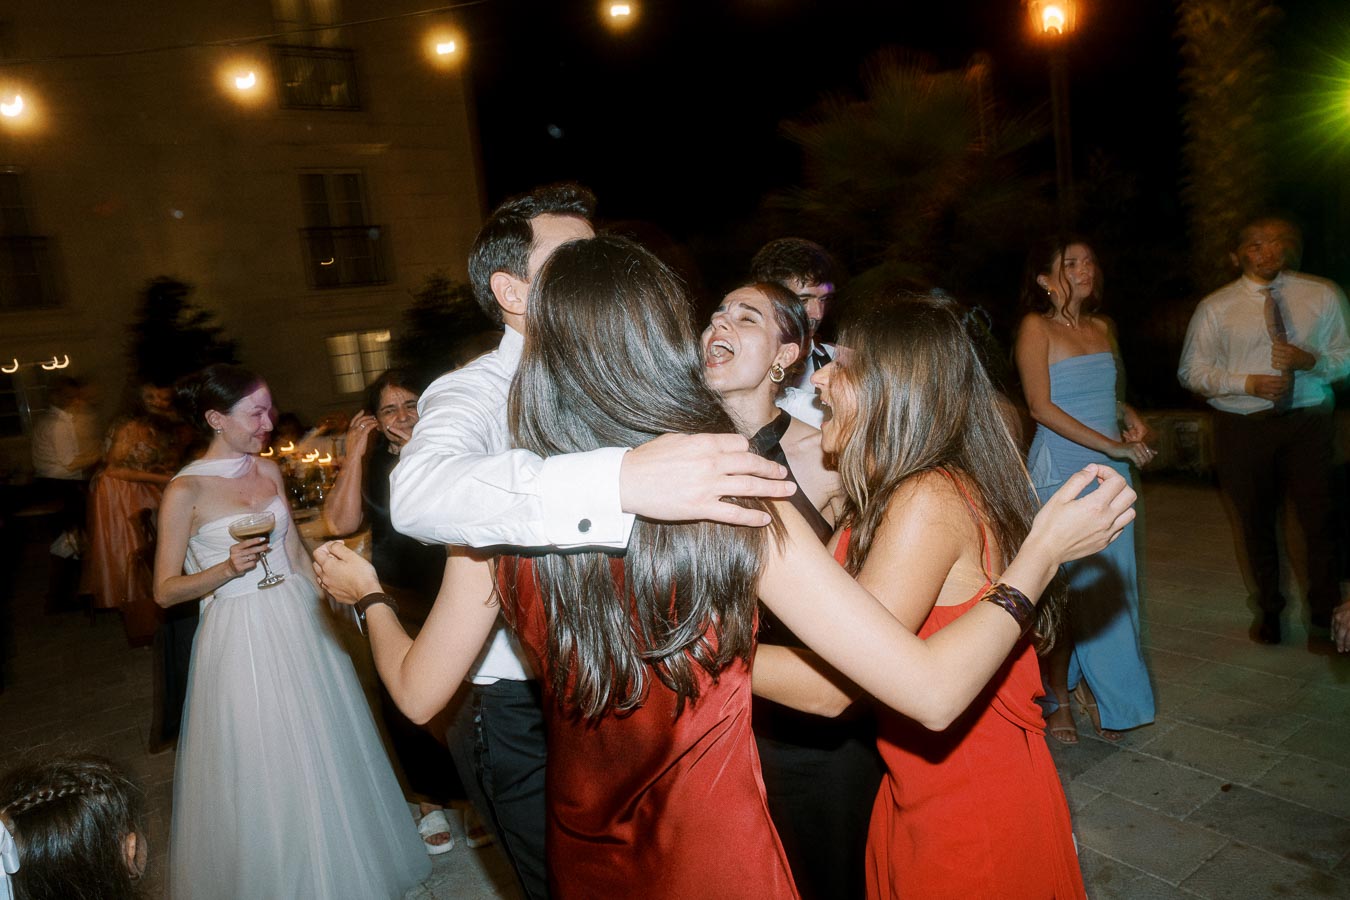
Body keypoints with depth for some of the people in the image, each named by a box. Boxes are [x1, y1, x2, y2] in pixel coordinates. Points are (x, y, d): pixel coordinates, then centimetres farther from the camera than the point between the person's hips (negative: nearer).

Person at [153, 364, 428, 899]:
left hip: (300, 624, 6)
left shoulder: (268, 470, 4)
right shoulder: (186, 491, -12)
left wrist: (320, 606, 14)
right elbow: (165, 591, -8)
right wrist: (227, 569, -23)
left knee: (322, 753, 16)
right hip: (241, 638, -5)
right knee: (261, 768, 6)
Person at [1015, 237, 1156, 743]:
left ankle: (1093, 687, 23)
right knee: (1061, 590, -2)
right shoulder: (1036, 327, -6)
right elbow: (1041, 406, -14)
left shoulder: (1103, 327, 13)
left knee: (1111, 584, 8)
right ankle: (1057, 699, 13)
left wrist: (1132, 417, 3)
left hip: (1111, 473, 6)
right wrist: (1111, 445, -18)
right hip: (1059, 471, -6)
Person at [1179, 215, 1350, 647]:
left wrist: (1312, 360, -16)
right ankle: (1268, 608, 31)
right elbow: (1192, 372, 0)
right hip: (1242, 428, 0)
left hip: (1308, 421, 0)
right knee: (1255, 522, 11)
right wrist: (1247, 383, -15)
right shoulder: (1215, 308, 1)